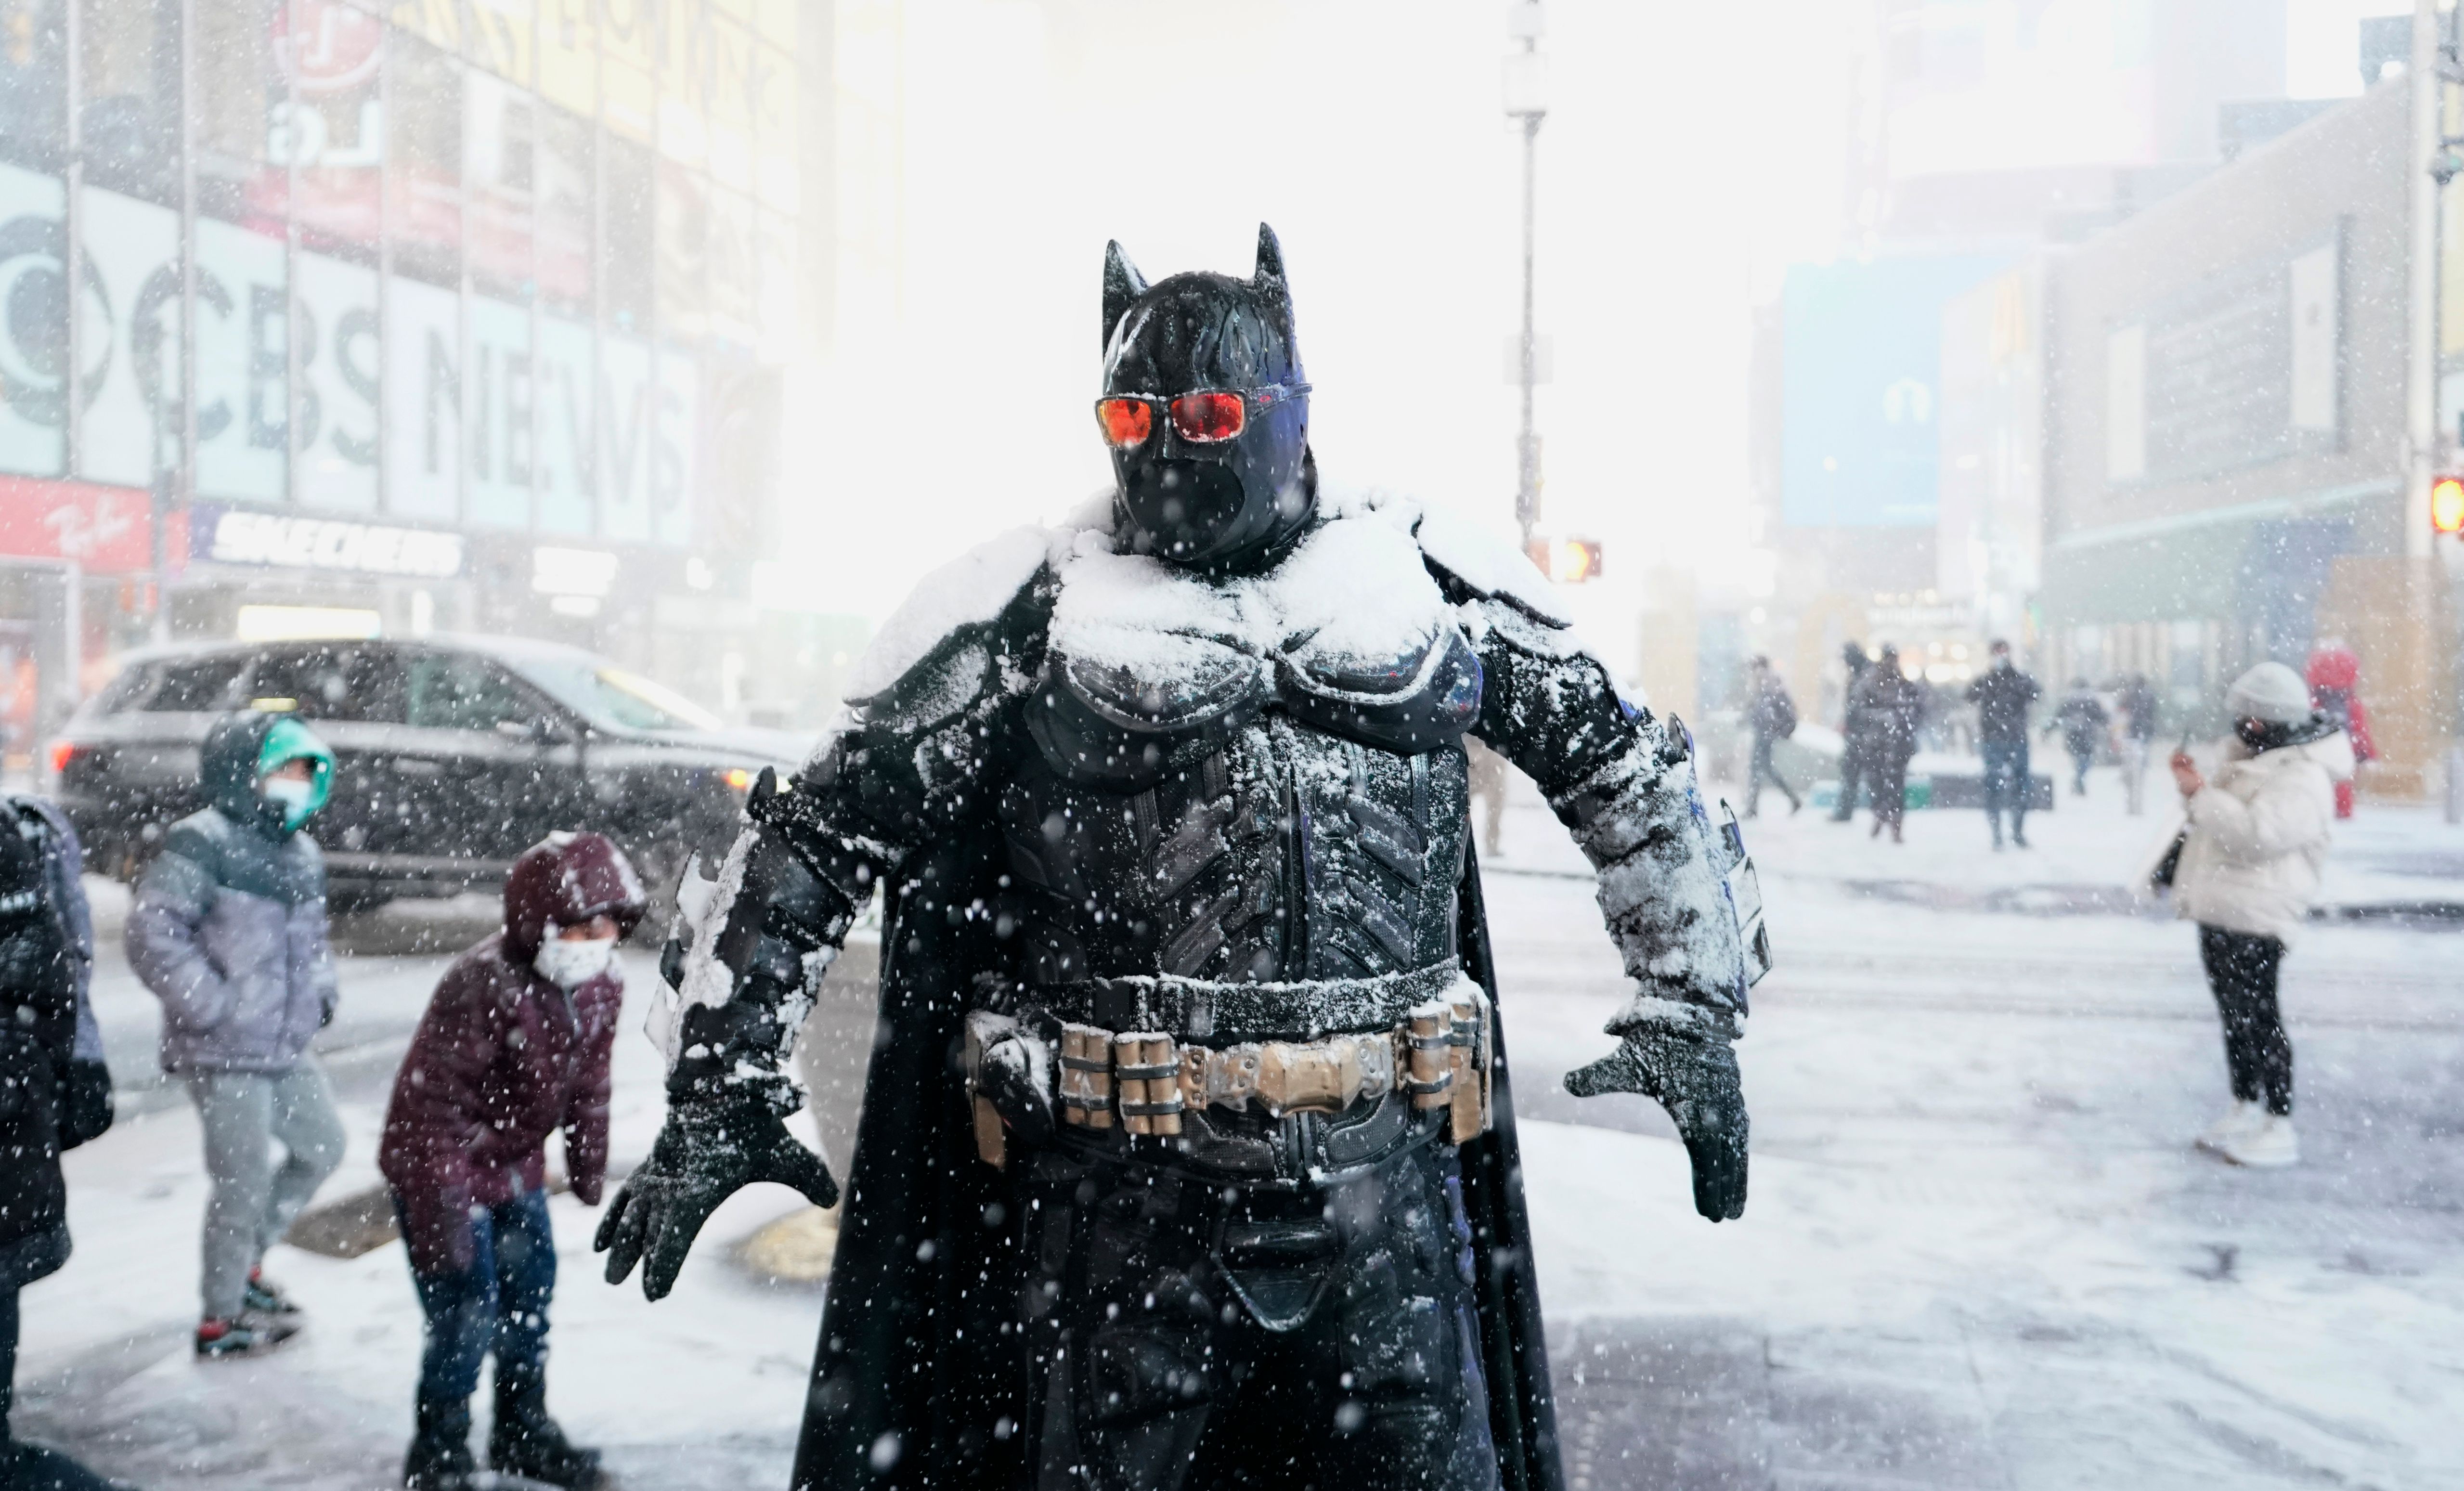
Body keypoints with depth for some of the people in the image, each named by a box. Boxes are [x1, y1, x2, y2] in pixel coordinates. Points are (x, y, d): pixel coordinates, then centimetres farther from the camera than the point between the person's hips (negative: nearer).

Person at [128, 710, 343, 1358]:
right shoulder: (202, 845, -15)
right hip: (224, 1055, -9)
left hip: (286, 1049, 9)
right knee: (244, 1183, 0)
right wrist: (211, 1006, -22)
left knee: (322, 1146, 19)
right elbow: (152, 932, -22)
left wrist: (321, 986, 11)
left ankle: (245, 1261, 37)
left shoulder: (301, 853, 13)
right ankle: (220, 1319, 18)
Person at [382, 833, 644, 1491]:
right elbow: (434, 1104, -27)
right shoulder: (485, 985, -31)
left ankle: (524, 1432, 38)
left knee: (529, 1304, 17)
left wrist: (589, 1167, 13)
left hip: (516, 1169, 7)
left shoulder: (602, 983, -8)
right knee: (466, 1318, -4)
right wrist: (444, 1213, -25)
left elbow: (589, 1083, 7)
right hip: (440, 1165, -7)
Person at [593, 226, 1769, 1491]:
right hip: (1122, 1202, -1)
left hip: (1384, 1196, 2)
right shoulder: (1022, 617, -1)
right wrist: (722, 1083, -1)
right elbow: (815, 831, 3)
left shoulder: (1428, 580, 5)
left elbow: (1630, 772, 13)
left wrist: (1692, 1010, 8)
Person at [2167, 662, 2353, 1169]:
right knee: (2235, 1013, 16)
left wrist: (2201, 794, -22)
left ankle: (2280, 1127, 1)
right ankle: (2246, 1109, 28)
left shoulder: (2302, 779, -17)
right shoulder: (2255, 757, 15)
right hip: (2220, 908, 10)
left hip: (2254, 917, -10)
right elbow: (2224, 818, 22)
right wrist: (2196, 784, 4)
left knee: (2256, 1015, -6)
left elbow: (2255, 834, -28)